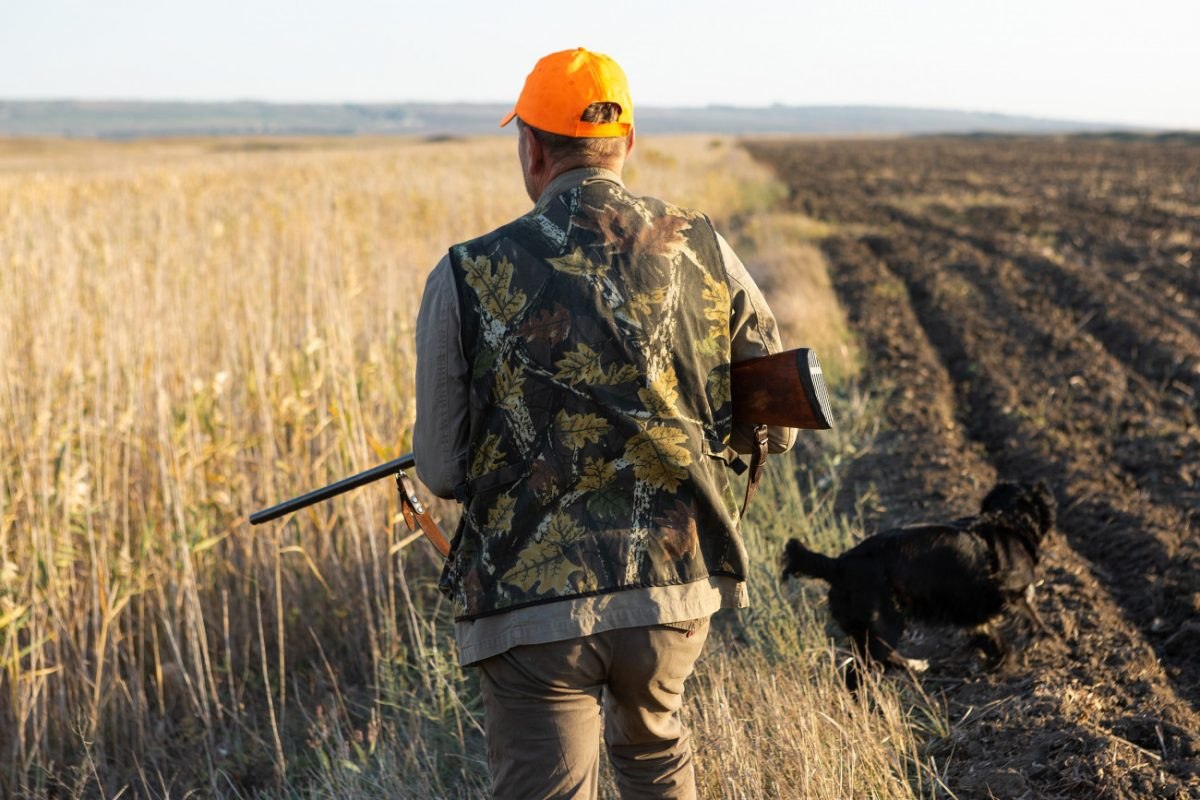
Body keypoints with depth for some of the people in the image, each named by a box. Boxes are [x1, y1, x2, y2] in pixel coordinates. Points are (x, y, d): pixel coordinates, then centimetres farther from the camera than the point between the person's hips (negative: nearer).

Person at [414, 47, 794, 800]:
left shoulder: (467, 279, -8)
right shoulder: (702, 252, 0)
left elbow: (441, 471, -2)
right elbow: (775, 425, 7)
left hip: (533, 605, -3)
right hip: (677, 583, 4)